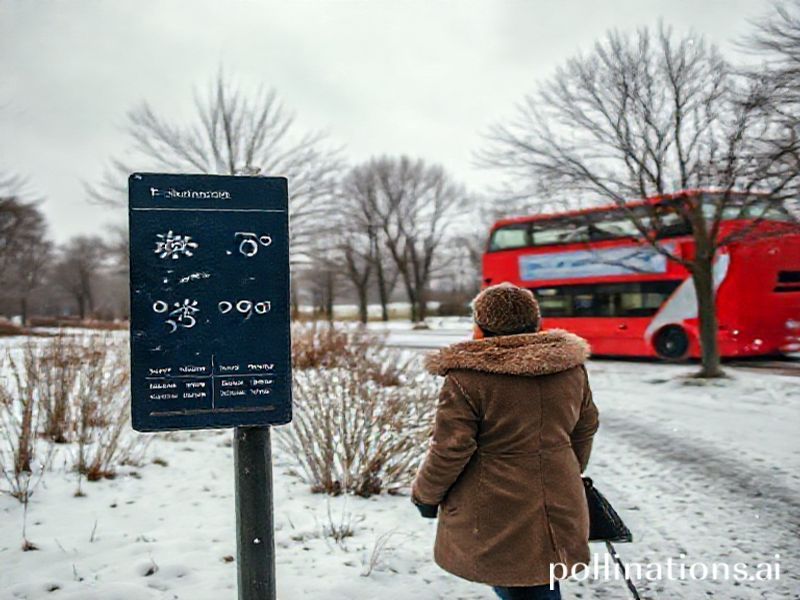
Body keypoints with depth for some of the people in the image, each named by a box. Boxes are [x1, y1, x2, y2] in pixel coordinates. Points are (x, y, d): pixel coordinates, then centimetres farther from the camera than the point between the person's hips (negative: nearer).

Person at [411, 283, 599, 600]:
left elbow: (450, 449, -16)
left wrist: (425, 494, 1)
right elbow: (584, 429, 12)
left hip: (493, 521, -5)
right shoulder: (571, 367, 1)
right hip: (559, 510, 6)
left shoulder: (466, 377, -18)